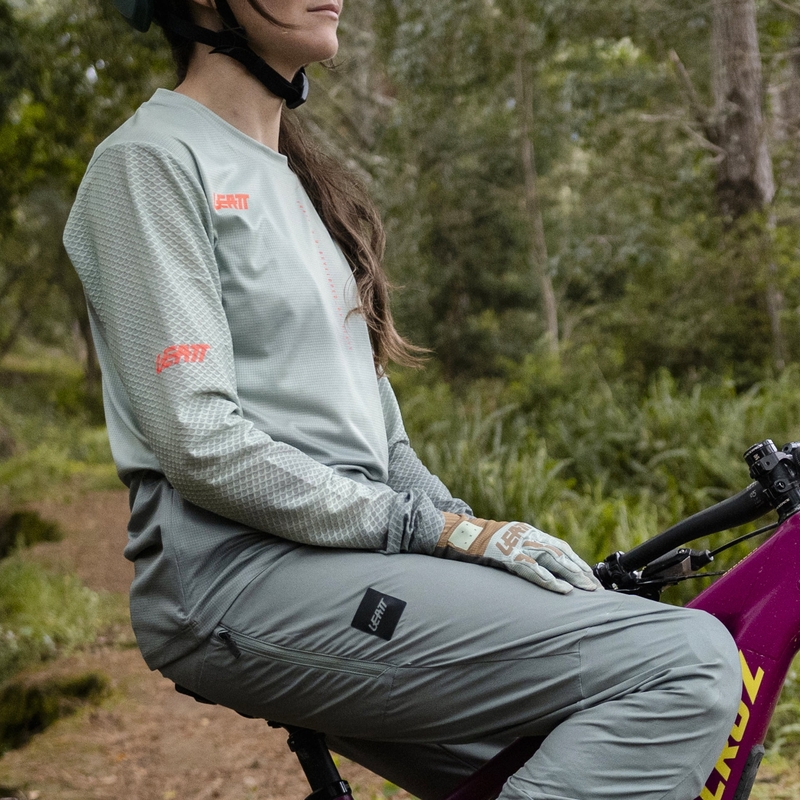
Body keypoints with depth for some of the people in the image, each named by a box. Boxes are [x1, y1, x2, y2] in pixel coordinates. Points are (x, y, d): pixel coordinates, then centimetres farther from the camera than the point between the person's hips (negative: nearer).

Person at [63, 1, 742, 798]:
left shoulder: (299, 178, 22)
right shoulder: (152, 163, -5)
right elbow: (201, 445, -15)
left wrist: (475, 533, 6)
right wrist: (434, 529, -15)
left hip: (341, 548, 9)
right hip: (243, 575, -9)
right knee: (691, 663, -20)